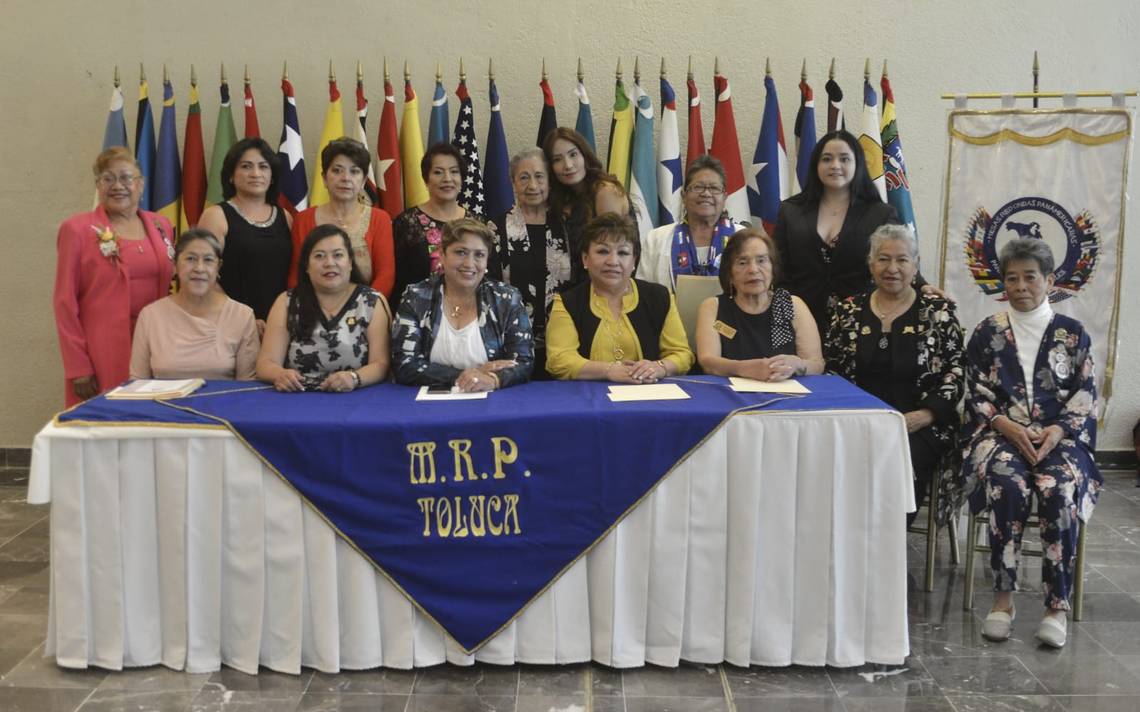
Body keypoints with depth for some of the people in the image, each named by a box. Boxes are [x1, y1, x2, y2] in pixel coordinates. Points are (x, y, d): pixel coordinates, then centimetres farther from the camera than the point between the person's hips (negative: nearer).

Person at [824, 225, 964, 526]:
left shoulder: (938, 311, 7)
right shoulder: (848, 312, 13)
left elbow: (955, 374, 4)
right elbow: (830, 373, 12)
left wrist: (923, 416, -11)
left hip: (918, 425, -1)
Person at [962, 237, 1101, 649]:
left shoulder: (1073, 334, 9)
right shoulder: (987, 333, 10)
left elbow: (1086, 399, 6)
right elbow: (976, 396, 7)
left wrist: (1056, 431, -12)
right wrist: (1009, 427, -11)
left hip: (1060, 437, 0)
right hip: (1000, 434, 0)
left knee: (1059, 490, -32)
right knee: (1008, 484, -33)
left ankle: (1057, 604, -24)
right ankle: (1003, 598, -25)